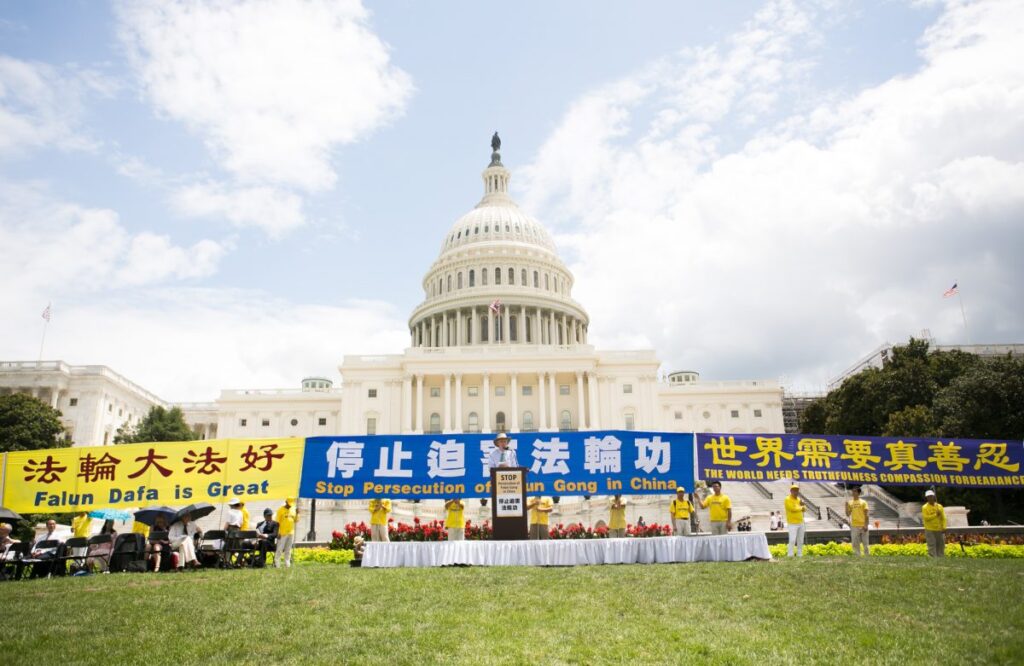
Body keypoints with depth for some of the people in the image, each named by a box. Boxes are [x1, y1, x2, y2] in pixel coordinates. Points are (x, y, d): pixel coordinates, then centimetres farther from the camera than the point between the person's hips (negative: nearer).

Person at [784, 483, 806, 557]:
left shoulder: (799, 499, 15)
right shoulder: (788, 499, -8)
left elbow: (803, 509, 9)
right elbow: (793, 509, -19)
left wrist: (802, 504, -12)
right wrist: (801, 507, -3)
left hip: (801, 523, 7)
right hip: (792, 524, -7)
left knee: (800, 541, 10)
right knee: (792, 540, -13)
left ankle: (800, 555, 17)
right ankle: (790, 555, -12)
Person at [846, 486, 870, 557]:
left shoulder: (863, 502, 2)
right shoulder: (850, 503, 10)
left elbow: (866, 515, -2)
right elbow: (848, 514, 7)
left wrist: (866, 525, -11)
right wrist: (846, 506, -5)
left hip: (862, 526, -3)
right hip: (854, 526, 3)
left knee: (865, 543, 1)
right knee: (855, 543, 2)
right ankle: (858, 556, 8)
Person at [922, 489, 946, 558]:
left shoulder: (939, 506, 9)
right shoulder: (925, 507, -3)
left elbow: (943, 518, 8)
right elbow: (926, 518, -13)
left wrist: (944, 527, -3)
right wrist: (935, 515, -17)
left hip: (939, 530, 4)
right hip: (930, 530, -4)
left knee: (941, 546, 8)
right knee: (932, 546, -6)